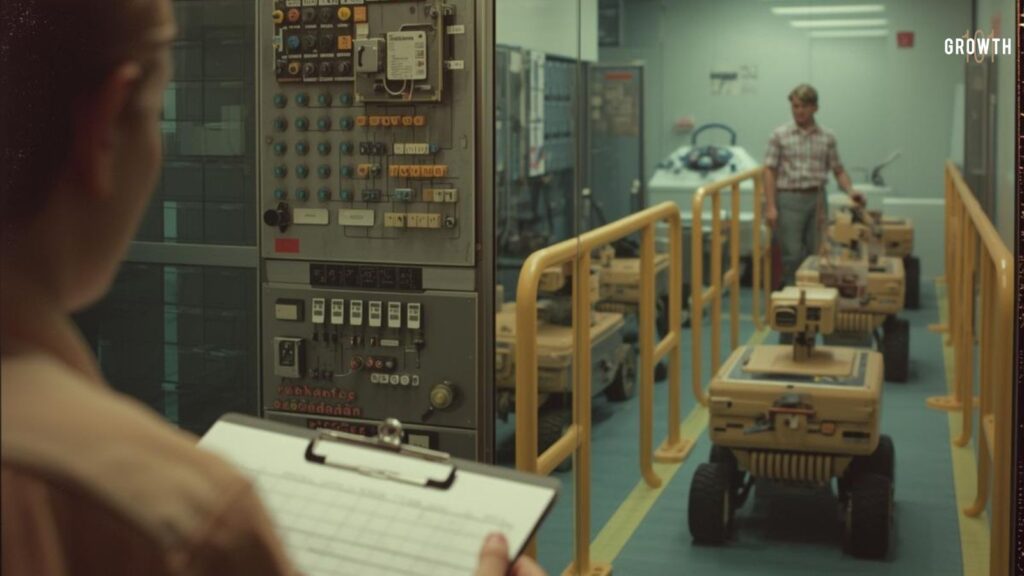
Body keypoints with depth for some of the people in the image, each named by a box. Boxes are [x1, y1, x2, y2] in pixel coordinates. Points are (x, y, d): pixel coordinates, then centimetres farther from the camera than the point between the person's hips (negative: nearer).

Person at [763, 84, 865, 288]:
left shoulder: (827, 137, 8)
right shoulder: (780, 135, 0)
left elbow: (838, 170, 11)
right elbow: (769, 171, -2)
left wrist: (851, 191, -7)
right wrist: (770, 206, -9)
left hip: (817, 199, 3)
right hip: (789, 200, -3)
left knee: (817, 254, 4)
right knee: (792, 255, -4)